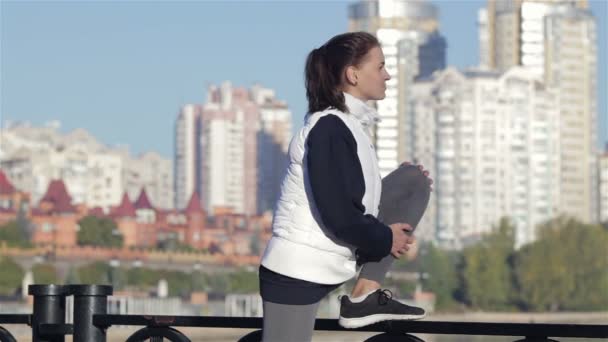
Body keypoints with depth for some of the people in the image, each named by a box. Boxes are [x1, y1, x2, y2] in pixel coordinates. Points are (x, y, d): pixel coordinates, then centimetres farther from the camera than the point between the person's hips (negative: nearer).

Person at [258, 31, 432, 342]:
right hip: (296, 271, -9)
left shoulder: (348, 124, 11)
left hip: (330, 264, 9)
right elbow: (339, 215, -23)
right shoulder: (329, 129, -19)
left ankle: (365, 298, 3)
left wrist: (410, 185, 14)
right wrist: (385, 239, -9)